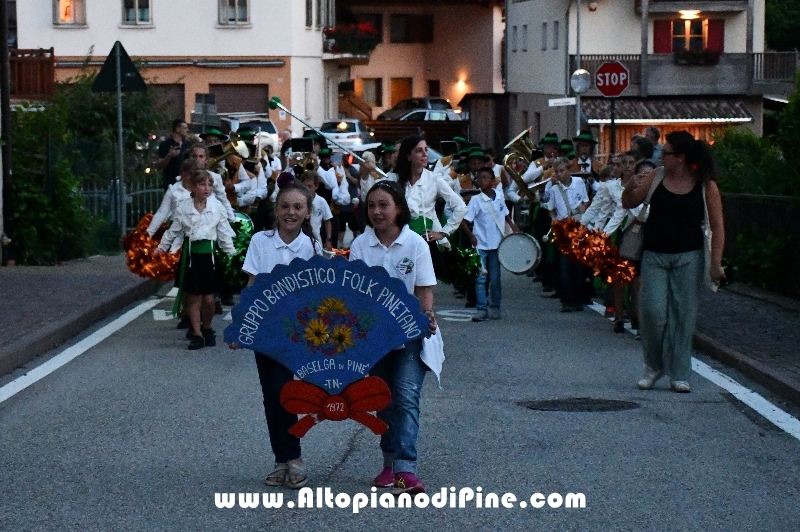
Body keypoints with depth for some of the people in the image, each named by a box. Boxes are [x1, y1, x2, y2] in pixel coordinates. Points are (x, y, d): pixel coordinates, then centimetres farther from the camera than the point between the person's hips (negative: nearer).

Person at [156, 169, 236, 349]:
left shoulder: (217, 206, -2)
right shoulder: (183, 208, -2)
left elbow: (224, 232, 4)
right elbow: (174, 231, 9)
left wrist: (231, 253, 3)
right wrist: (161, 248, 12)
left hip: (210, 253, 0)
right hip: (192, 253, 0)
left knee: (209, 298, 2)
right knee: (193, 297, 4)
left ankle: (206, 328, 27)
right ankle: (197, 334, 13)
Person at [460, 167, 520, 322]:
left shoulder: (499, 196, 2)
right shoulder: (476, 200, -9)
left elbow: (506, 214, 17)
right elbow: (464, 220, -10)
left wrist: (513, 225, 3)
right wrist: (471, 235, -19)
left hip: (496, 244, 3)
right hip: (480, 245, -3)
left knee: (495, 278, 8)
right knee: (480, 278, -4)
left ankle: (495, 308, 19)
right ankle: (481, 309, -1)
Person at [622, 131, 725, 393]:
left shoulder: (705, 185, -4)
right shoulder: (656, 177, 2)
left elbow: (717, 226, -3)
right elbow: (628, 204, 11)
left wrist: (716, 263, -9)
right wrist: (630, 189, -12)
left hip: (688, 258, -2)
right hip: (654, 255, 2)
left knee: (683, 313, 1)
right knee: (652, 310, -6)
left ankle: (679, 374, 10)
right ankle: (653, 366, 15)